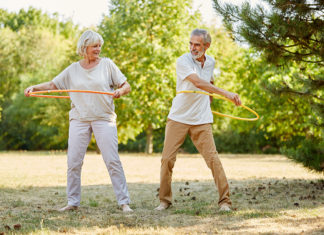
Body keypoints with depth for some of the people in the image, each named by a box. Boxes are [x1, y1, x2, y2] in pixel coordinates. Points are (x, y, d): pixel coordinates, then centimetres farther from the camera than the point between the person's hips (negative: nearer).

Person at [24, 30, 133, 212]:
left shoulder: (107, 64, 4)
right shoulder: (73, 69, 9)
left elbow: (127, 86, 4)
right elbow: (53, 85, 12)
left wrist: (120, 91, -18)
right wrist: (34, 88, -5)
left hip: (104, 118, -2)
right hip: (79, 120, 2)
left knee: (112, 160, -8)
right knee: (73, 162, 0)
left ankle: (124, 202, -5)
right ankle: (73, 202, 10)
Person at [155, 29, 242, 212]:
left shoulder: (210, 62, 7)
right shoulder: (183, 61, -12)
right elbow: (198, 83, -28)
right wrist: (226, 93, -35)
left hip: (201, 121, 3)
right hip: (178, 118, -3)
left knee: (212, 158, -7)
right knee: (167, 159, -4)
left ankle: (225, 200, -1)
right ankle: (165, 200, 11)